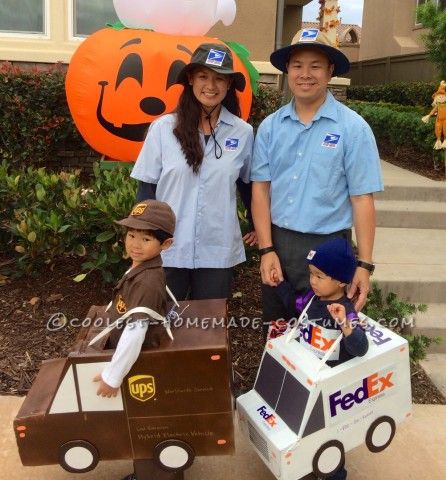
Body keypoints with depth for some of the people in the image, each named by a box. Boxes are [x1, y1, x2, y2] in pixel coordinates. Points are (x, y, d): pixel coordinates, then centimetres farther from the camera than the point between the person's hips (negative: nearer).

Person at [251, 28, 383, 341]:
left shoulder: (353, 128, -7)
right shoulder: (270, 126, 2)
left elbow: (362, 199, -8)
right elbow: (260, 188, 1)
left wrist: (365, 264, -11)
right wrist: (267, 250, -6)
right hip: (277, 242, 3)